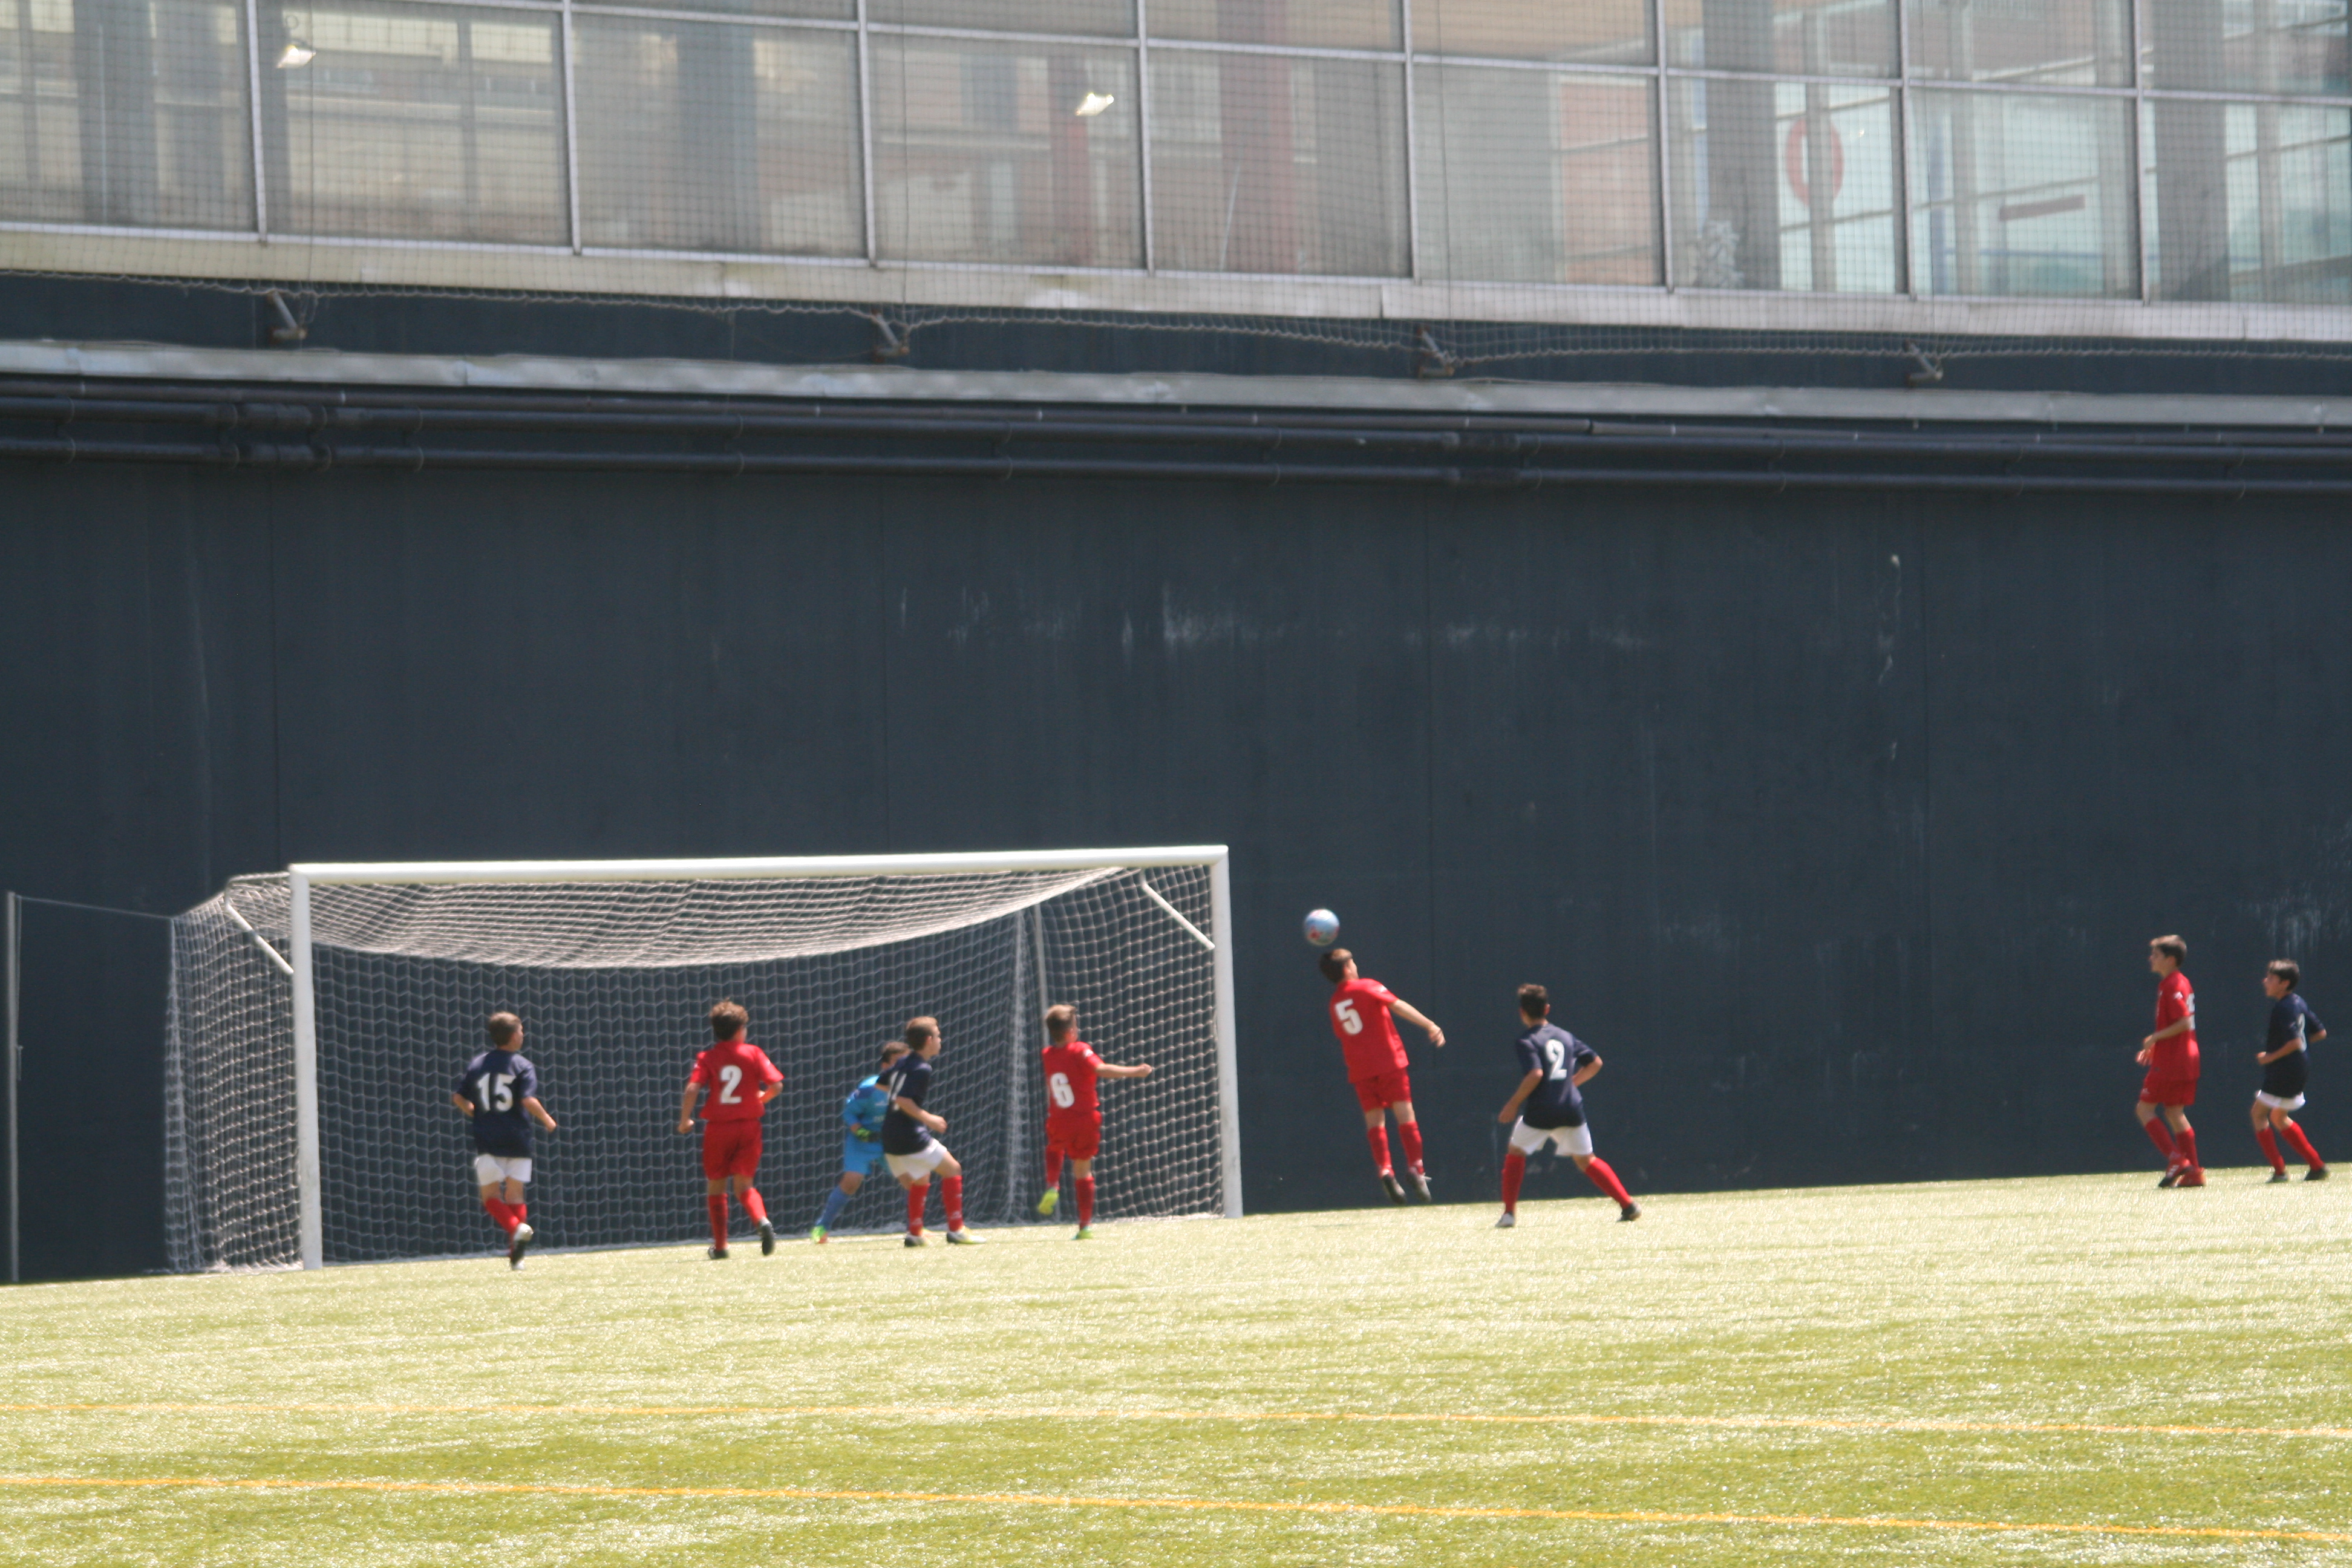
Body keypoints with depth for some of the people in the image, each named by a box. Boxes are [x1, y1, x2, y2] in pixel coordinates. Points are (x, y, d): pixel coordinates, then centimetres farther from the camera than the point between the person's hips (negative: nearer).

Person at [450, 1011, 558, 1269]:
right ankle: (516, 1256, -3)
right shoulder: (523, 1066, -5)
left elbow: (458, 1098, 5)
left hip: (487, 1140, 1)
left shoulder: (477, 1065, 5)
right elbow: (529, 1101, -16)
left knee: (491, 1195, 6)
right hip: (517, 1139, -1)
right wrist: (547, 1121, 1)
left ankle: (516, 1227, -23)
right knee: (515, 1194, 6)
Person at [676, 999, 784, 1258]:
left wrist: (685, 1120, -2)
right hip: (748, 1126, 1)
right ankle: (762, 1220, -24)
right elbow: (776, 1085, -6)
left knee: (716, 1186, 12)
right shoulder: (753, 1053, 0)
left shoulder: (707, 1058, -3)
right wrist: (760, 1099, 15)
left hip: (718, 1127, -1)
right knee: (744, 1184, 7)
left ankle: (720, 1245, 13)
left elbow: (692, 1089, -15)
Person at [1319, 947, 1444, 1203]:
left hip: (1360, 1070, 4)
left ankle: (1384, 1170, -14)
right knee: (1405, 1114, -2)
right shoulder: (1367, 988, -1)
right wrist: (1429, 1026, -17)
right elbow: (1398, 1006, -12)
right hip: (1389, 1061, -4)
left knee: (1375, 1121, 3)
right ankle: (1415, 1168, -12)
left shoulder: (1334, 1003, 13)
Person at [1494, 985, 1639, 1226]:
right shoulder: (1565, 1036, 12)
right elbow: (1595, 1062, 14)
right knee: (1586, 1160, 15)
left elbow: (1536, 1074, -21)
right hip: (1571, 1109, 5)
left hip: (1541, 1113, -5)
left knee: (1516, 1152, 15)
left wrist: (1513, 1104, -13)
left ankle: (1510, 1213, 5)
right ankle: (1629, 1206, 7)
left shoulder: (1527, 1041, -6)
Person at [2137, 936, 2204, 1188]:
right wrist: (2156, 1046, 22)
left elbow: (2184, 1023, -23)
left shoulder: (2171, 986, -15)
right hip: (2186, 1060, 10)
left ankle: (2176, 1159, -12)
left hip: (2170, 1061, -10)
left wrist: (2155, 1038, -15)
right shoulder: (2181, 982, 16)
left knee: (2145, 1108, -2)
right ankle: (2193, 1172, 8)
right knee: (2175, 1113, 12)